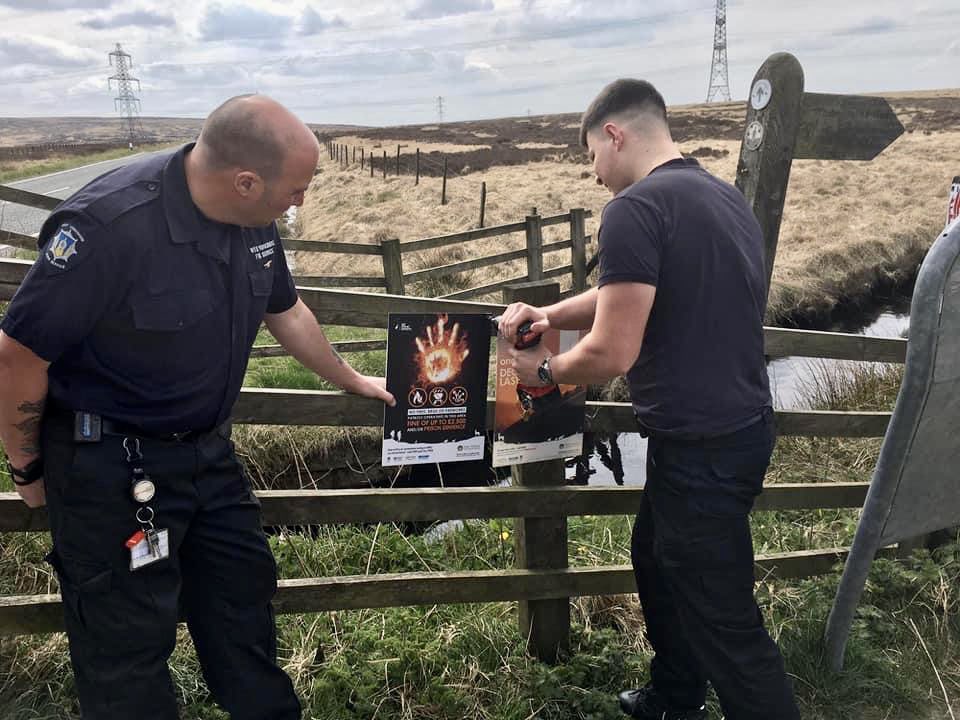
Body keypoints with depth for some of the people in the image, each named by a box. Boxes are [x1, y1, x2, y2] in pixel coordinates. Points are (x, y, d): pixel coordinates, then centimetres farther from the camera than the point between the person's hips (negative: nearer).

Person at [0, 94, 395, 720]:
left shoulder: (253, 221, -5)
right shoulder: (110, 224, -29)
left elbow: (286, 310, 14)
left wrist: (350, 379, 25)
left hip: (208, 450, 7)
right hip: (111, 468, -7)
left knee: (244, 598, 21)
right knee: (129, 647, 7)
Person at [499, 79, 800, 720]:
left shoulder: (635, 209, -19)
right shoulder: (727, 198, 11)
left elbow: (611, 354, -21)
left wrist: (544, 369, -3)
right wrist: (549, 314, 9)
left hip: (701, 449, -10)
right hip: (744, 422, 10)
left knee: (725, 621, 3)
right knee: (656, 561, 26)